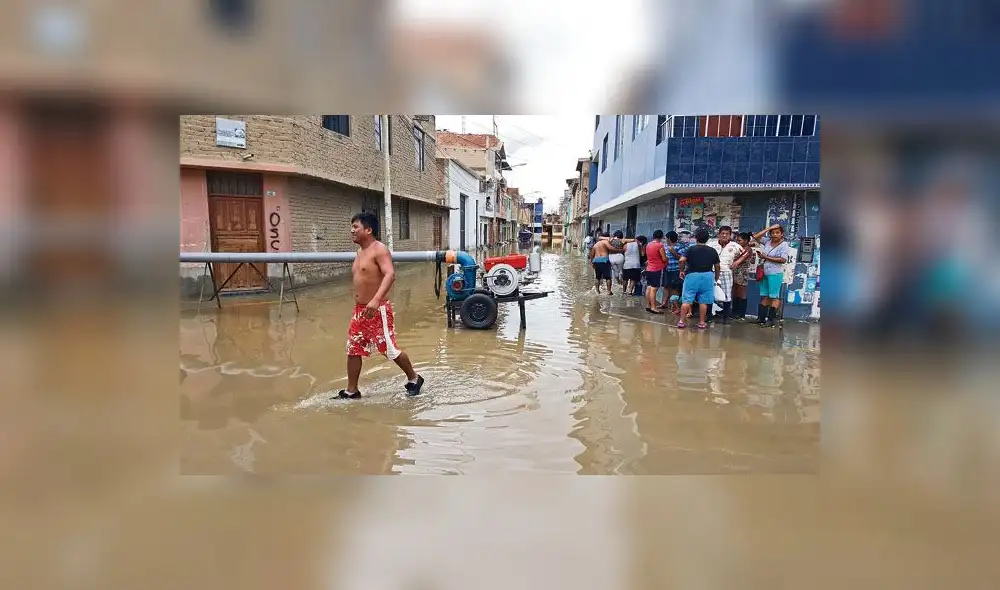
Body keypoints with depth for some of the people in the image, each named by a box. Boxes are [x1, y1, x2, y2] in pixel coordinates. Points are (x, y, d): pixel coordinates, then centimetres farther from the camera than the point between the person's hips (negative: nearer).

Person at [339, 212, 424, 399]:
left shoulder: (379, 250, -15)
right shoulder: (360, 253, 13)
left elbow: (390, 274, -30)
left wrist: (375, 300, -42)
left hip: (378, 310, -9)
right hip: (359, 310, 9)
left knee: (390, 350, 0)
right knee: (353, 350, 10)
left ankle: (413, 379, 21)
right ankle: (351, 391, 21)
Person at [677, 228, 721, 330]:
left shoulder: (691, 249, -2)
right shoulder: (712, 251, 5)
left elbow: (682, 260, -14)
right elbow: (717, 266, 9)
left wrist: (682, 271, 1)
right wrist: (716, 278, 23)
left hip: (692, 275, -1)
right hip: (707, 276, 2)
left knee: (687, 300, 3)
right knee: (703, 301, 7)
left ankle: (681, 321, 4)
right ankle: (702, 323, 11)